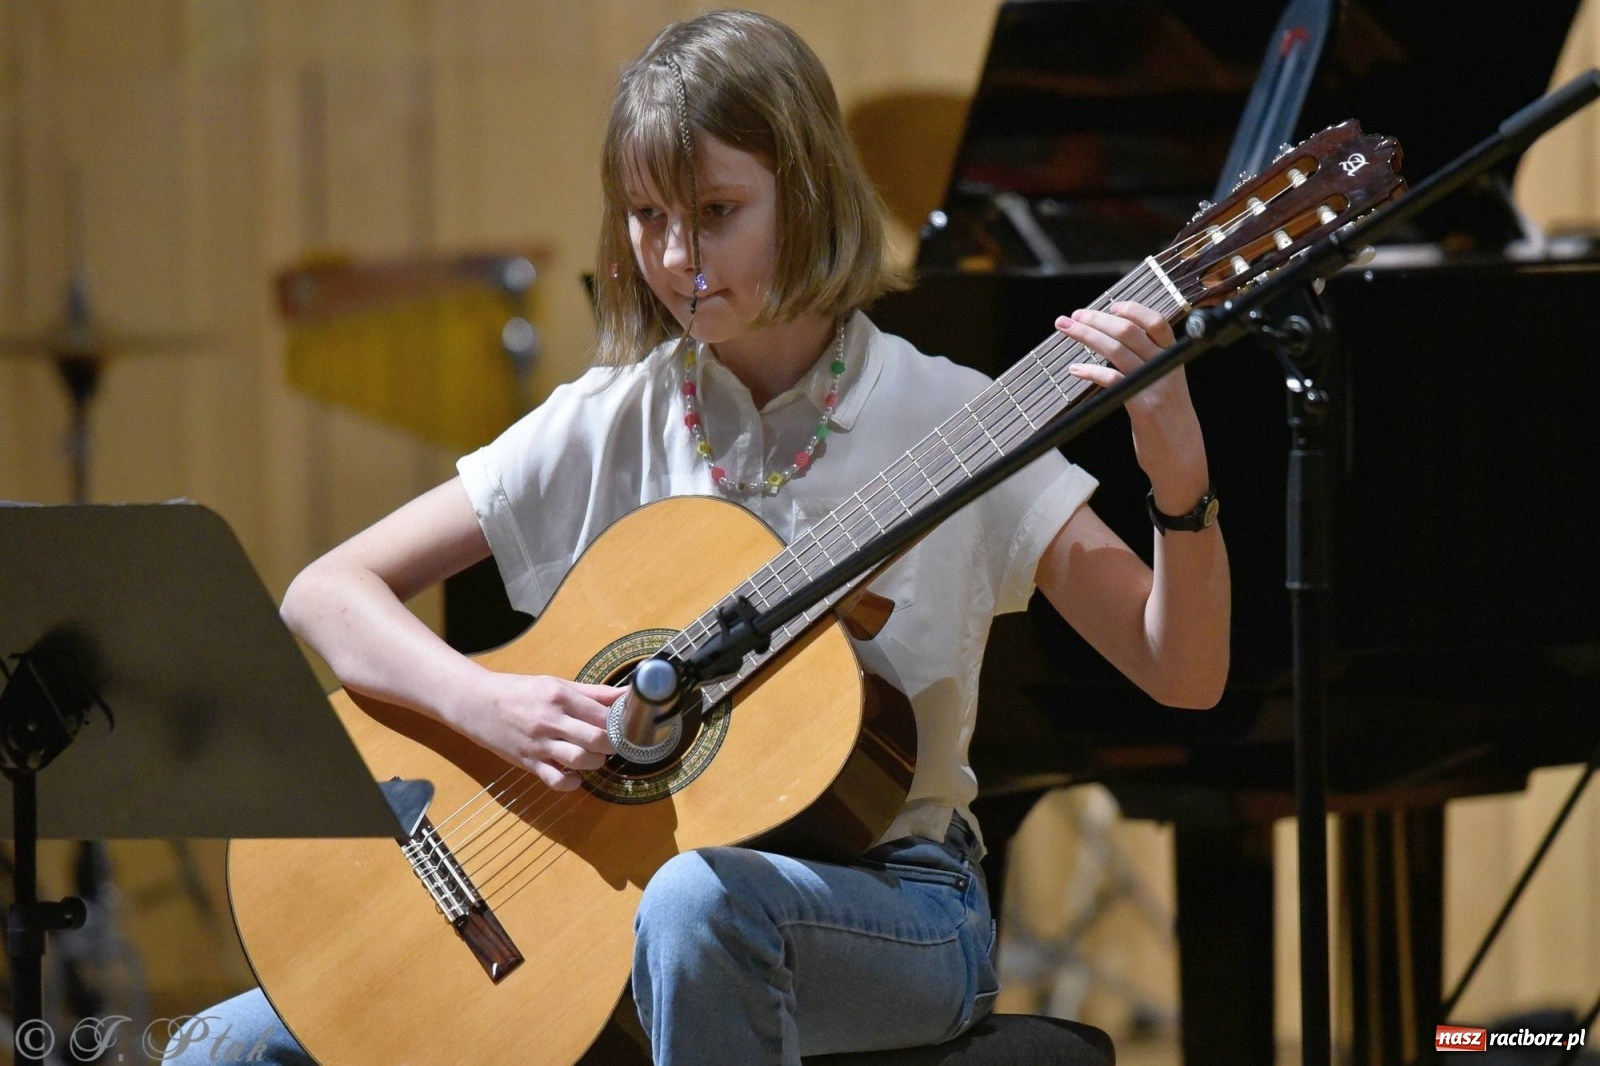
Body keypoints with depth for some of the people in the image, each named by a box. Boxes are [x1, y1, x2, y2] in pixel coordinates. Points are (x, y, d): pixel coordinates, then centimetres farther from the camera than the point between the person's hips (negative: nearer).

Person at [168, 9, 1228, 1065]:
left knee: (699, 899, -40)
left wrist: (1180, 481, -26)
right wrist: (486, 704, -18)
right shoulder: (612, 427, 3)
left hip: (888, 908, -3)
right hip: (614, 888, 3)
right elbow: (326, 592, 1)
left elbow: (1183, 676, -7)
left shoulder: (943, 421, -4)